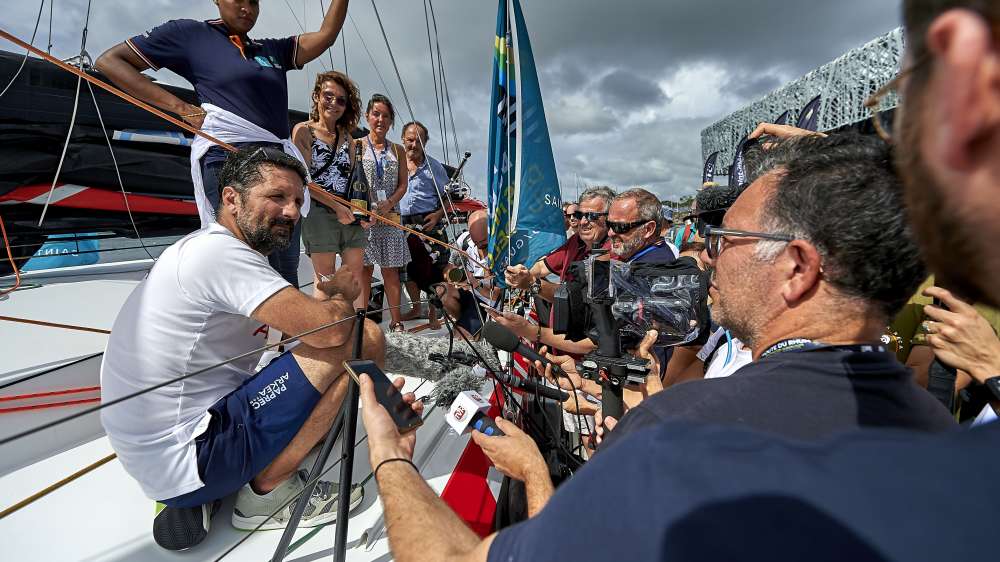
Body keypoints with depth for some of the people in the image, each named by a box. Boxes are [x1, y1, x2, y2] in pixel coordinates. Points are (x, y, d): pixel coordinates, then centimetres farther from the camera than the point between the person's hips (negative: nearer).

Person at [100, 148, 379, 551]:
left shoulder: (200, 248, 12)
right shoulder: (221, 251, -19)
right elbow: (329, 328, -27)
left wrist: (326, 294, -1)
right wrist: (344, 293, -6)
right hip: (185, 465, -10)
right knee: (361, 338, -18)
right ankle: (268, 492, -2)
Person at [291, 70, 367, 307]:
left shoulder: (347, 137, 18)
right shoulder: (303, 131, 3)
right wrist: (335, 206, -15)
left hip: (350, 213, 5)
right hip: (319, 212, -5)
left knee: (356, 276, 4)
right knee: (325, 279, -3)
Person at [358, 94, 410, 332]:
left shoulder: (397, 150, 15)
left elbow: (403, 184, 8)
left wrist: (388, 204, -10)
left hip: (390, 215, 2)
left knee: (391, 270, 5)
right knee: (365, 268, -1)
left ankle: (396, 321, 9)